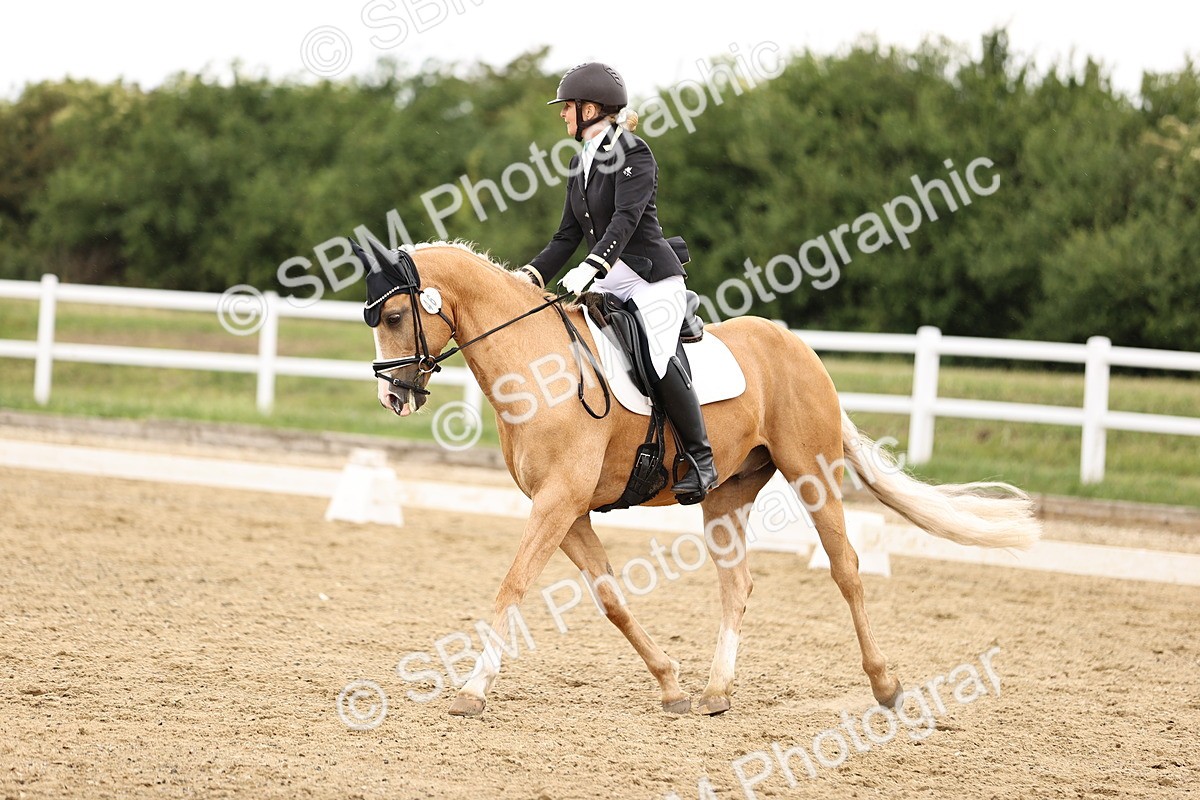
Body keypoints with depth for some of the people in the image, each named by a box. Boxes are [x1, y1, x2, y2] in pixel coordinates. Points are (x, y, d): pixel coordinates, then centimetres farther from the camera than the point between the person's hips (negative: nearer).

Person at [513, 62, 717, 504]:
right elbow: (568, 235, 16)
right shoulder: (580, 165, 14)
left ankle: (701, 460, -16)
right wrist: (534, 274, 1)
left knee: (656, 357, -28)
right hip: (608, 282, 9)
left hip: (653, 279, -9)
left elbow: (625, 219, -25)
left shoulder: (634, 155, -11)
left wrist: (592, 267, -39)